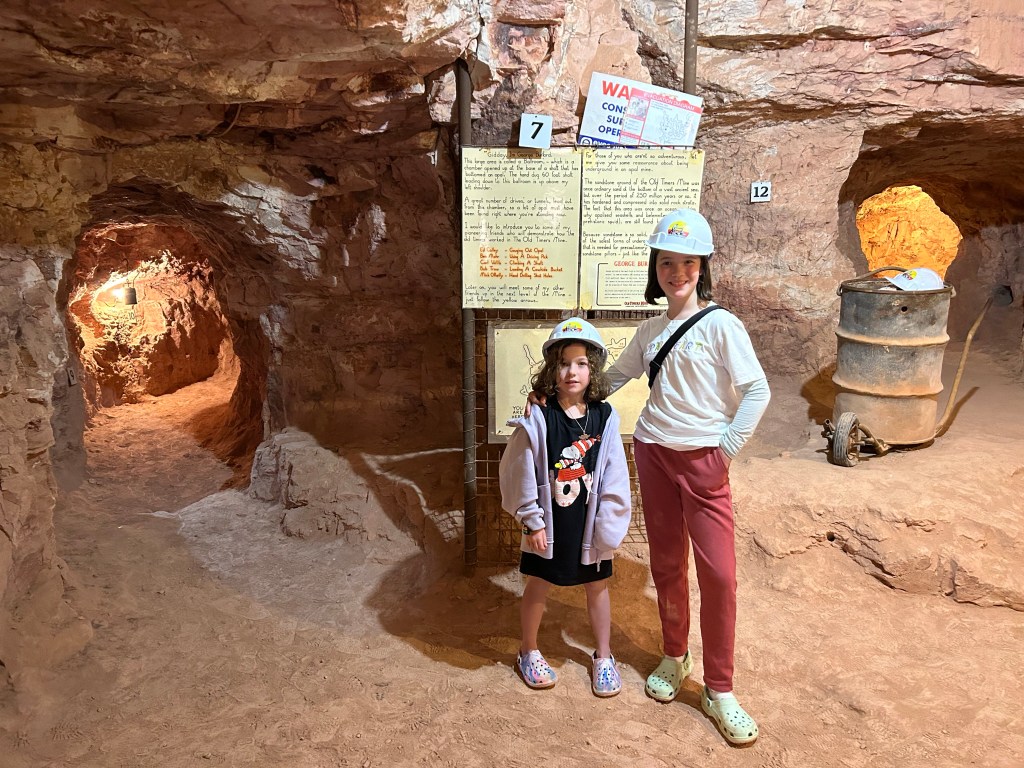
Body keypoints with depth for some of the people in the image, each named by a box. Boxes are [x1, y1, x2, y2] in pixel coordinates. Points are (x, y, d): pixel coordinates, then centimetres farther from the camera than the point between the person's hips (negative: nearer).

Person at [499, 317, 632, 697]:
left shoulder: (605, 417, -8)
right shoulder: (538, 417, -15)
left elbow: (614, 477, -4)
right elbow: (518, 471, -10)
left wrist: (608, 524, -6)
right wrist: (531, 520, -8)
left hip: (590, 521, 2)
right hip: (548, 522, -2)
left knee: (597, 586, 17)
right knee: (538, 586, 13)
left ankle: (603, 656, 38)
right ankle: (529, 652, 37)